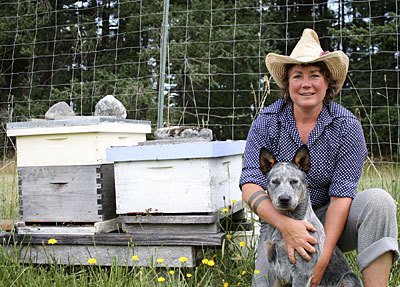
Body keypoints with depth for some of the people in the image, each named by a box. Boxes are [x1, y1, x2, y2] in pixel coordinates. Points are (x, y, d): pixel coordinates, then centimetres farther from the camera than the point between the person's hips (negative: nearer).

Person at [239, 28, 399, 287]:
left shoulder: (347, 126, -10)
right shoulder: (266, 123, -8)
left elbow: (342, 195, -15)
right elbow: (250, 185, -16)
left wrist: (324, 256, -24)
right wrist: (286, 225, -33)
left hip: (329, 219, 1)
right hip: (279, 220, 0)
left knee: (378, 200, -27)